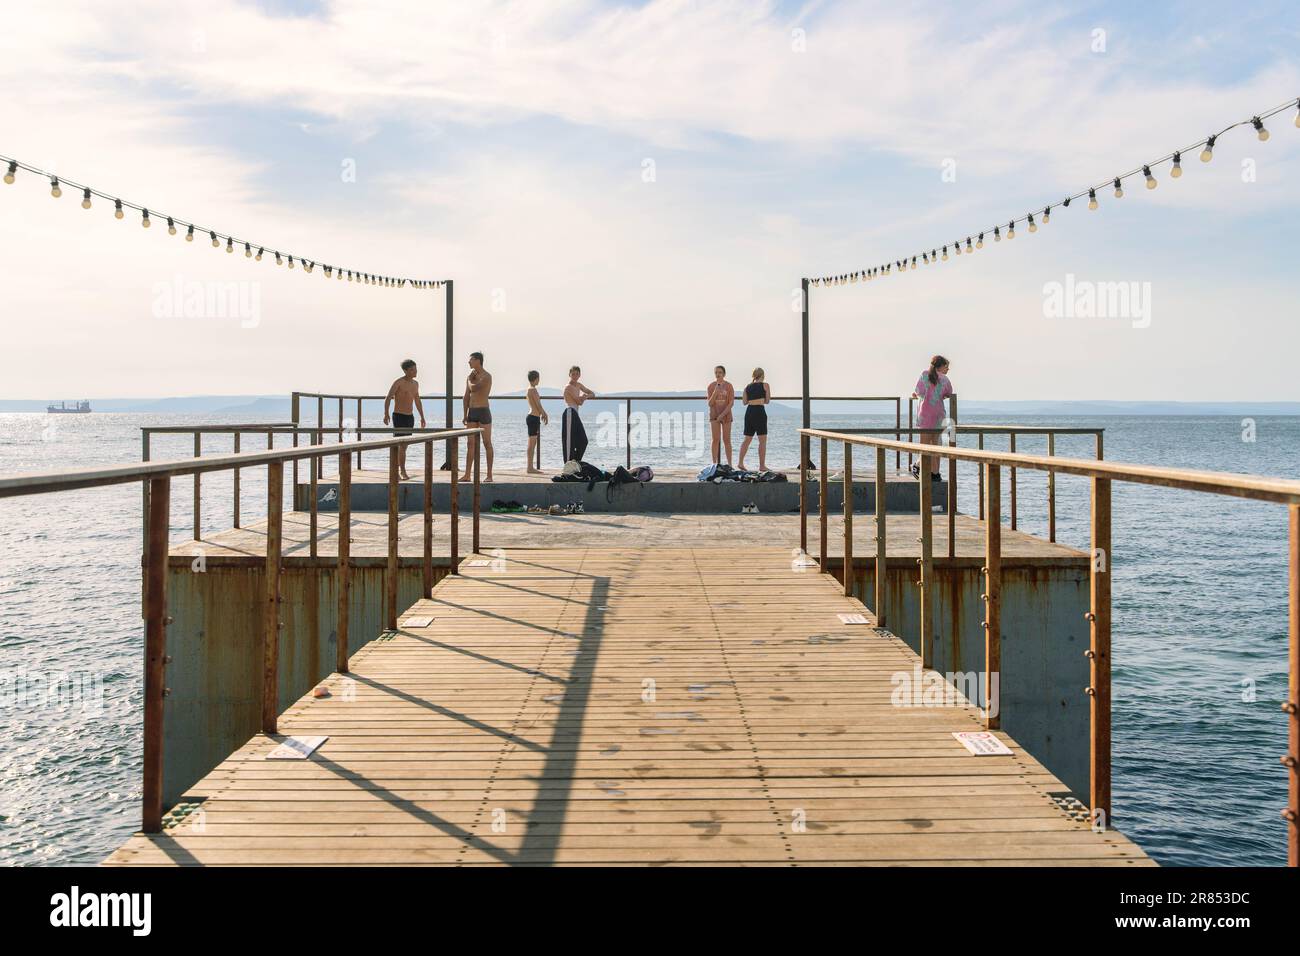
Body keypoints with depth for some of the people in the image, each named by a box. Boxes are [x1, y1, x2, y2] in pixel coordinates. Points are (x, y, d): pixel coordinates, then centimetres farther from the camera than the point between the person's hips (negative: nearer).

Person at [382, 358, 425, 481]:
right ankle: (403, 472, -11)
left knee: (403, 445, 11)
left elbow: (417, 401, 22)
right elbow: (388, 398, -18)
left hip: (410, 417, 7)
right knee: (401, 445, -11)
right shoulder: (399, 382, -12)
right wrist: (386, 414, -30)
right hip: (399, 416, -7)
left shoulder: (415, 384, 11)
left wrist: (422, 417, 20)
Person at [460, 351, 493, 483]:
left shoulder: (486, 377, -9)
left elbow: (473, 388, -23)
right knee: (471, 443, 5)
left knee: (487, 443, -2)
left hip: (483, 411, -7)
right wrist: (465, 415, 14)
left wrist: (470, 380, -2)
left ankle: (489, 474, 2)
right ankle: (467, 474, 5)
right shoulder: (471, 376, 14)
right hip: (472, 412, 7)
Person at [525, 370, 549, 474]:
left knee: (532, 443, 12)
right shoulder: (533, 390, -14)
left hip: (532, 417, 10)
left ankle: (531, 467, 16)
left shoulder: (530, 389, 17)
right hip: (533, 417, -10)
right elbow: (538, 405, -15)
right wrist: (544, 414, -5)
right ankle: (530, 467, -7)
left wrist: (543, 413, 19)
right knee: (532, 443, -8)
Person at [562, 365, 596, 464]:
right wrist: (583, 397, 6)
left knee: (583, 441, 10)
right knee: (570, 440, -9)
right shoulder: (569, 387, -10)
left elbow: (592, 394, 20)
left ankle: (576, 461, 16)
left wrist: (586, 396, -1)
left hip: (575, 415, 10)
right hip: (569, 414, -10)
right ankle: (568, 463, -8)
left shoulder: (579, 385, 16)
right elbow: (580, 402, -14)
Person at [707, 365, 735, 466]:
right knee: (716, 439, -2)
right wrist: (716, 391, -17)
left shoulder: (728, 386, -2)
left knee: (726, 440, 0)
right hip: (714, 415, 1)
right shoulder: (711, 386, 1)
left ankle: (729, 464, 4)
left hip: (726, 415, -1)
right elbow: (710, 403, -3)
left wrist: (722, 415, -13)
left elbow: (731, 403, -6)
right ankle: (715, 463, 0)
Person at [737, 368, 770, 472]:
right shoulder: (765, 385, -1)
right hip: (760, 411, -5)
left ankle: (740, 462, 6)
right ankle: (762, 465, 0)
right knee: (762, 440, 1)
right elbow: (767, 401, 1)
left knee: (747, 439, 13)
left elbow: (744, 402, 11)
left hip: (749, 411, 5)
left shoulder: (748, 387, 11)